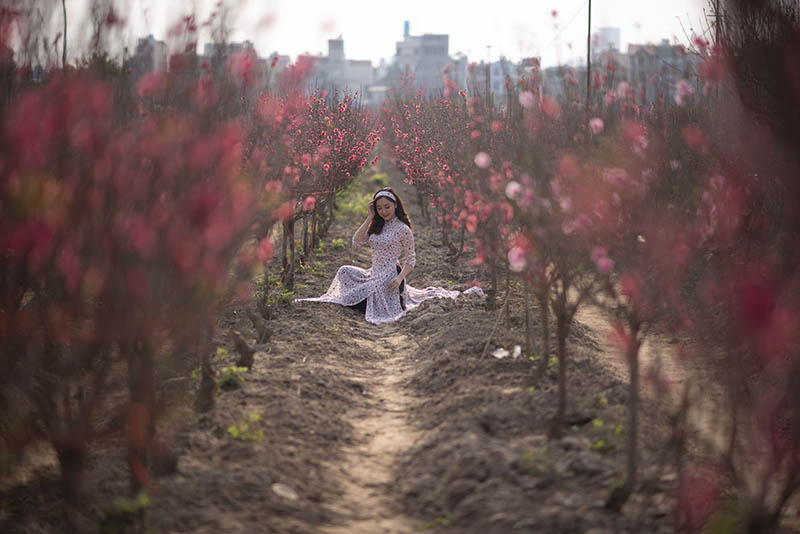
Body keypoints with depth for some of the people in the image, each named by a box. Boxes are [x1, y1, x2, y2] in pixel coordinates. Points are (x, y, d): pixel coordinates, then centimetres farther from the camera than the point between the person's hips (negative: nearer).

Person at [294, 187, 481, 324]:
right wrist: (369, 218, -2)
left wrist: (399, 278, -23)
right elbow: (356, 242, -2)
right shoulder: (376, 227, 11)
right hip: (373, 274, 7)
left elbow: (411, 260, -6)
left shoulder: (403, 229, -9)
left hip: (389, 277, -7)